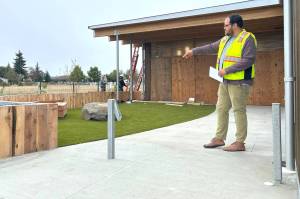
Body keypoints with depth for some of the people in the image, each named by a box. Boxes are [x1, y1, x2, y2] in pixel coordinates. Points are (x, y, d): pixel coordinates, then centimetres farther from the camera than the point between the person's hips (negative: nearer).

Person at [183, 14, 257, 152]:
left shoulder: (247, 39, -8)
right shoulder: (226, 39, 17)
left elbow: (248, 60, -18)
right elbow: (211, 48, 26)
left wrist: (227, 70, -19)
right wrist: (194, 51, 29)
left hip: (239, 82, -8)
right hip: (225, 81, 8)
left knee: (239, 110, -5)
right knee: (221, 109, 9)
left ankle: (240, 143, 3)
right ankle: (219, 138, 18)